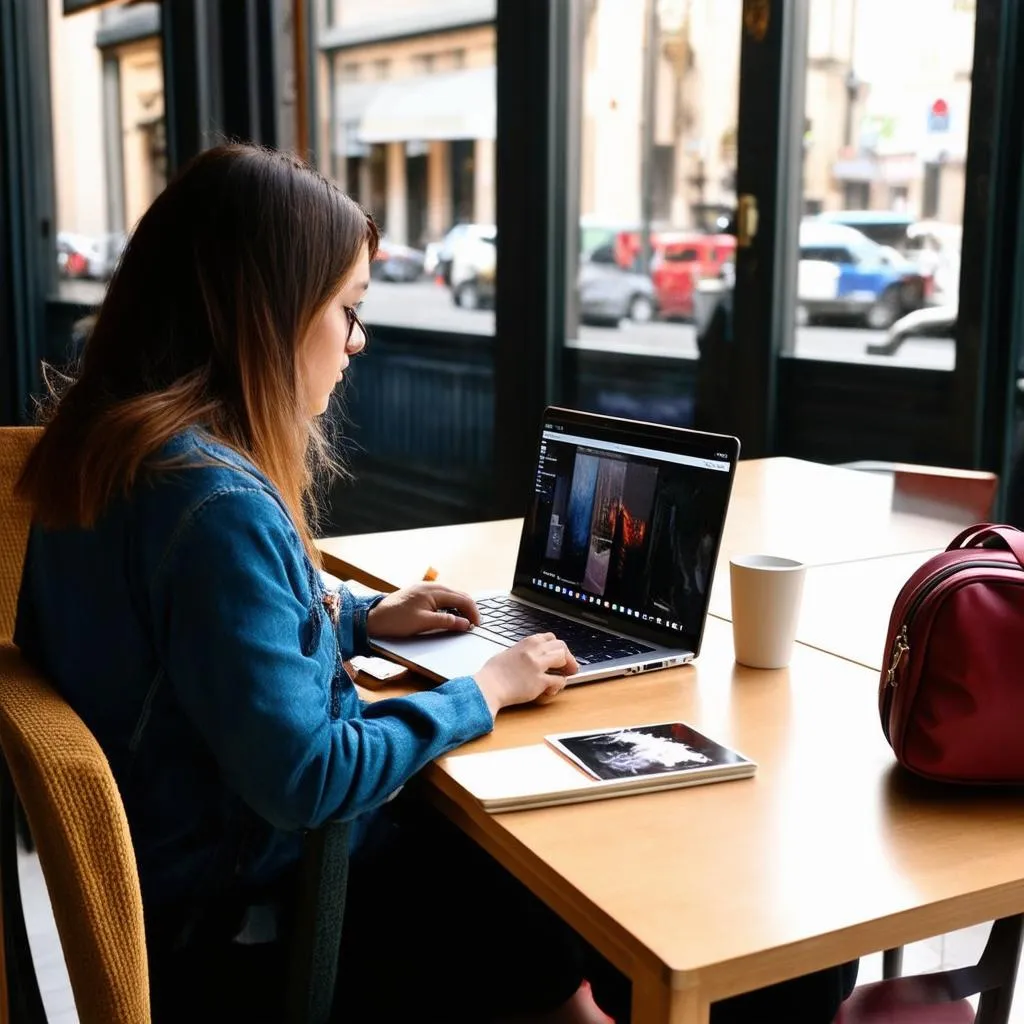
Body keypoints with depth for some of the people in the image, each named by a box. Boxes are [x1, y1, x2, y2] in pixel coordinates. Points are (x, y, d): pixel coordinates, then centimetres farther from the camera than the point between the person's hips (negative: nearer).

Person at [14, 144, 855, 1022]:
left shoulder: (114, 445, 0)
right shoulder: (217, 505, -30)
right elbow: (304, 779, -29)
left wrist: (361, 619, 10)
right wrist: (481, 691, -16)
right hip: (248, 934, -8)